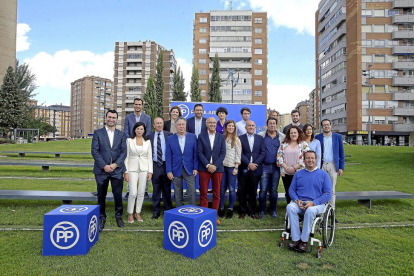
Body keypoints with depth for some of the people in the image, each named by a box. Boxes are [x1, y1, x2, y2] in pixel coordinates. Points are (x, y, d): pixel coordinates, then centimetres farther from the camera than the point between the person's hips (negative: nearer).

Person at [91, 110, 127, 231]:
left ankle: (119, 216, 21)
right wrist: (104, 166, -11)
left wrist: (115, 164, -11)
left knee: (118, 194, 3)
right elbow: (94, 151, -3)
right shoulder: (97, 133, 4)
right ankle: (101, 218, 23)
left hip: (117, 170, 1)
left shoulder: (122, 135, 9)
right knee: (101, 195, 8)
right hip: (101, 170, 0)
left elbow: (124, 152, 2)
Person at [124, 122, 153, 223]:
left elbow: (149, 157, 7)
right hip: (132, 168, -2)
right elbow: (126, 156, -1)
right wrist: (126, 172, -5)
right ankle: (130, 214, 13)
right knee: (133, 193, -6)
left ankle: (138, 213, 22)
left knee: (141, 193, 6)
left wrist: (150, 171, 1)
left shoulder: (147, 142, 6)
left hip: (144, 169, 2)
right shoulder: (129, 140, 0)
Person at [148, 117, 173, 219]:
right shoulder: (150, 137, 4)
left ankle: (168, 209, 25)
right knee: (156, 189, 9)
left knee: (167, 189, 10)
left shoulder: (169, 135, 0)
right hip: (155, 165, 1)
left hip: (166, 164, -1)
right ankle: (156, 211, 21)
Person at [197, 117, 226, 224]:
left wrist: (215, 166, -10)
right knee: (203, 193, 1)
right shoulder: (201, 136, 3)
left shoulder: (221, 137, 8)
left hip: (217, 168, 2)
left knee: (216, 194, 6)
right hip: (204, 168, -1)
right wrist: (208, 165, -13)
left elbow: (223, 153, 1)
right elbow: (199, 152, -3)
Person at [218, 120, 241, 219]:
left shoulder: (236, 140, 0)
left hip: (232, 166, -2)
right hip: (222, 166, 2)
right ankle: (221, 208, 15)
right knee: (222, 188, 5)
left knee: (231, 188, 3)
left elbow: (238, 155, -2)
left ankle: (230, 209, 13)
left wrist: (236, 167, -8)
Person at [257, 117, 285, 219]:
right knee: (263, 190, -2)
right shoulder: (261, 136, 0)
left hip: (276, 167, 2)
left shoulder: (282, 137, 5)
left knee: (274, 190, 9)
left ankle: (273, 210, 22)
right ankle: (262, 210, 11)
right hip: (264, 166, -1)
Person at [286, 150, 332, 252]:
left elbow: (328, 193, 0)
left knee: (310, 211, -36)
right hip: (299, 202, 3)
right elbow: (291, 190, 13)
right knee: (290, 207, -30)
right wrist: (296, 200, -9)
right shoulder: (298, 174, 16)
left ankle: (304, 240, -19)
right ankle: (295, 239, -24)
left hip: (316, 204, -2)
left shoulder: (323, 174, 8)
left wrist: (313, 203, -14)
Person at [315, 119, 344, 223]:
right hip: (321, 166, -1)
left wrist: (341, 167, 0)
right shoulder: (317, 137, 3)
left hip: (333, 165, 1)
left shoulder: (338, 137, 6)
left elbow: (341, 153, 7)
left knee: (332, 190, 6)